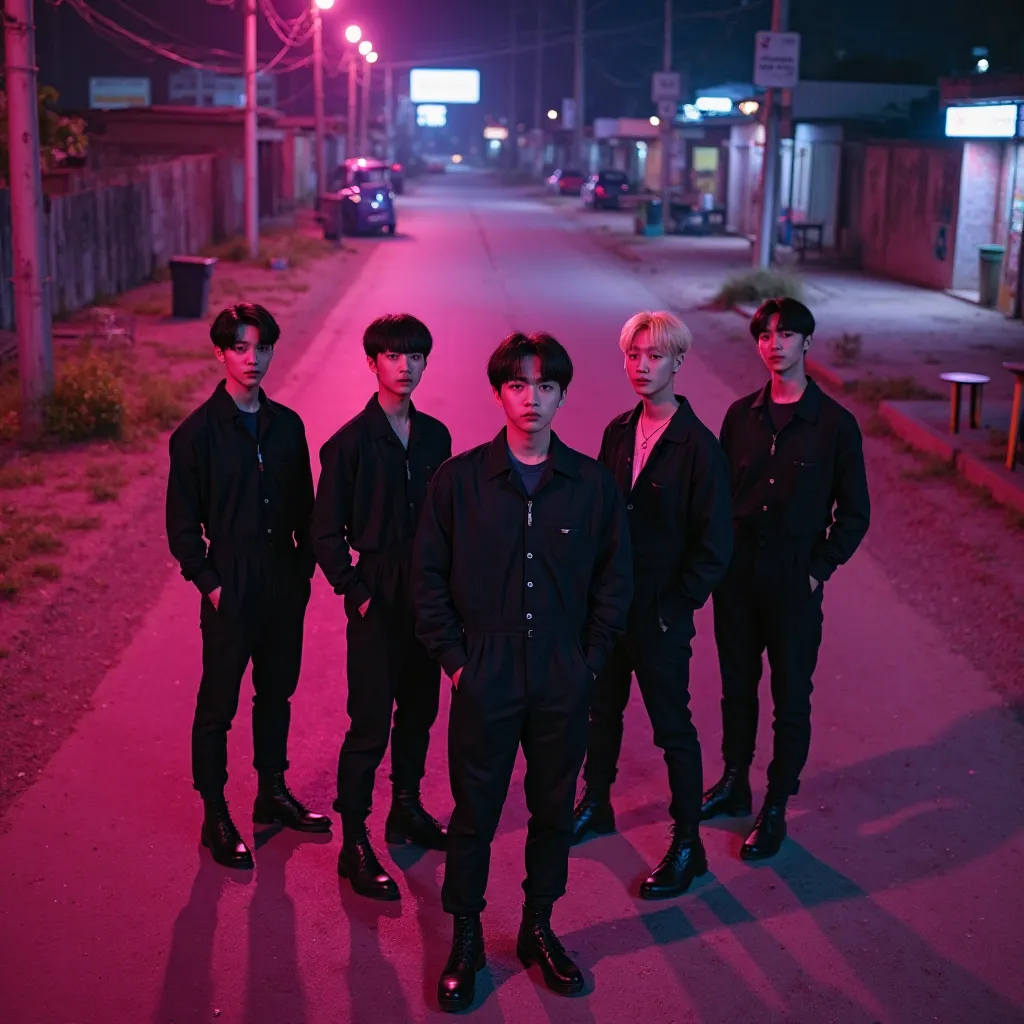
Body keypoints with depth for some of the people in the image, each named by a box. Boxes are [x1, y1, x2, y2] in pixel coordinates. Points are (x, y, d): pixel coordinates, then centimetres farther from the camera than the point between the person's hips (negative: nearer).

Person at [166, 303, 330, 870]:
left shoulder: (287, 425, 5)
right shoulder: (197, 433, -8)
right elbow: (182, 521, -6)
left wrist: (304, 566, 5)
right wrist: (208, 583, -10)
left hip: (285, 588, 5)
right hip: (230, 593, -5)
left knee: (277, 694, 17)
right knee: (218, 706, 4)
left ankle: (273, 793, 34)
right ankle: (215, 817, 17)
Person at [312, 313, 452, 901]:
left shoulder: (435, 436, 6)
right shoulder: (349, 443, -9)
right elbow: (327, 534, -6)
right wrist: (357, 593, -11)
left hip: (428, 599, 6)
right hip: (378, 603, -5)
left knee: (419, 709, 16)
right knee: (370, 726, -3)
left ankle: (407, 810, 34)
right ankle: (355, 844, 6)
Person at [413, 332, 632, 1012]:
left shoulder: (593, 483, 0)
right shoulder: (460, 479, -3)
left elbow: (615, 580, 6)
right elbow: (429, 576, 1)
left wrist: (590, 662, 1)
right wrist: (455, 658, -3)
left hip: (564, 687, 2)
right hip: (484, 683, -1)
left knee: (554, 811, 14)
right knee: (474, 815, 7)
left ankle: (539, 929, 33)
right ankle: (466, 938, 25)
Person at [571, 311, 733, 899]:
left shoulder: (699, 446, -15)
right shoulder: (619, 432, 4)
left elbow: (715, 543, -14)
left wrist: (675, 605, -13)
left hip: (661, 615, -6)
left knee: (673, 729, 5)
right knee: (603, 710, 21)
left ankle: (687, 845, 18)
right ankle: (595, 806, 41)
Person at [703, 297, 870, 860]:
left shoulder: (835, 424, -6)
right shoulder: (742, 414, 4)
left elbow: (854, 513, -1)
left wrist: (819, 570, -7)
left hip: (794, 579, -3)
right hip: (737, 573, 3)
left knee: (791, 698, 4)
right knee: (737, 685, 15)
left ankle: (775, 808, 17)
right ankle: (734, 784, 32)